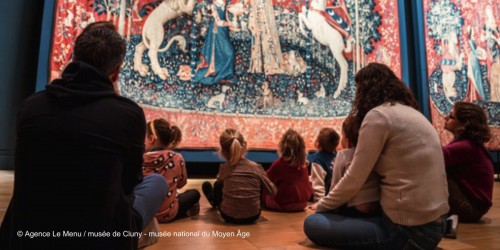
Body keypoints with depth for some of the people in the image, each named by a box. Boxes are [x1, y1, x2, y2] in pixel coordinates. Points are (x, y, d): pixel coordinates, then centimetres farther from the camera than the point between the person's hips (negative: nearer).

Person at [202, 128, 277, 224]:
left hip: (229, 216, 0)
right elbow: (273, 191, 0)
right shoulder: (257, 167, -10)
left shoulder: (224, 168, -9)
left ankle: (214, 201, 56)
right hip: (253, 216, 1)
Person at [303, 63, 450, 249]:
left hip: (409, 228, -9)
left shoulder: (378, 115, -14)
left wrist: (320, 207, 4)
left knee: (313, 224, -5)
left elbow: (354, 180, -13)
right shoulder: (413, 113, 14)